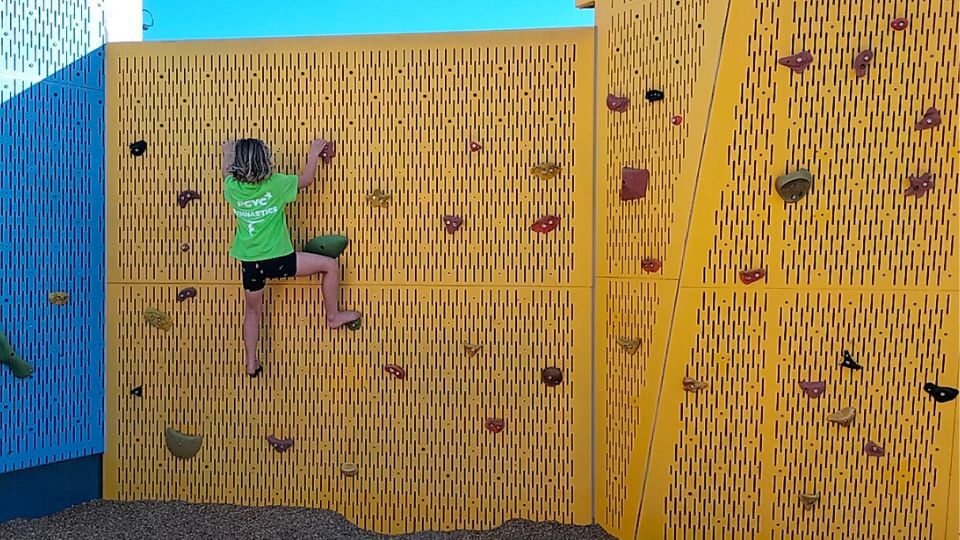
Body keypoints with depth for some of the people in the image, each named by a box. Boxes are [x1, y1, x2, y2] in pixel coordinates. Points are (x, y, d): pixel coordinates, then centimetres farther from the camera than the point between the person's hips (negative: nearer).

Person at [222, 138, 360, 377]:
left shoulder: (232, 187, -5)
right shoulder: (275, 184, -15)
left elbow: (229, 175, 22)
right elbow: (307, 179, 3)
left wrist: (228, 152, 38)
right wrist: (314, 154, 19)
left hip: (250, 263, 5)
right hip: (277, 260, -4)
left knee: (252, 311, 24)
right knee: (330, 265, 11)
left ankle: (251, 364, 28)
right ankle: (333, 316, 21)